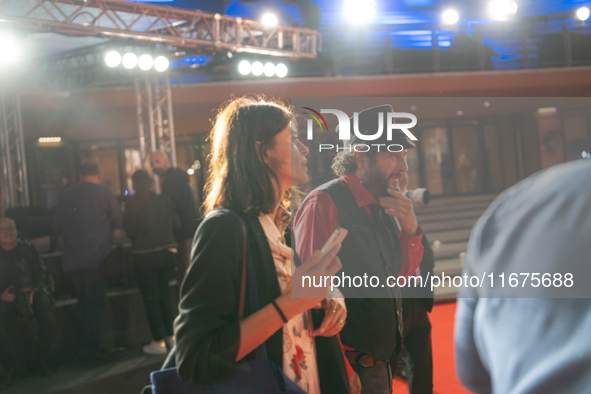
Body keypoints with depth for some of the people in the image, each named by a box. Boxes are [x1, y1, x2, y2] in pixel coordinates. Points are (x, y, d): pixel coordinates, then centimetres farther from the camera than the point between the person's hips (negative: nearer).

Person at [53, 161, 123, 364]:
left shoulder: (64, 196, 6)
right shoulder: (104, 192, -4)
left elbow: (57, 227, 10)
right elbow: (117, 221, 2)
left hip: (72, 260, 4)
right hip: (96, 258, -4)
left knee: (83, 302, 16)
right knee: (96, 302, 3)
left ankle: (84, 349, 17)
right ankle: (91, 350, -1)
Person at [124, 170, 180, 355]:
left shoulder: (133, 204, -12)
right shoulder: (164, 201, -1)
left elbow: (130, 232, -11)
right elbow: (176, 224, 4)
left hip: (144, 256, -4)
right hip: (167, 252, 4)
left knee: (151, 298, 4)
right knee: (165, 294, 17)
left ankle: (159, 342, 6)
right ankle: (172, 336, 20)